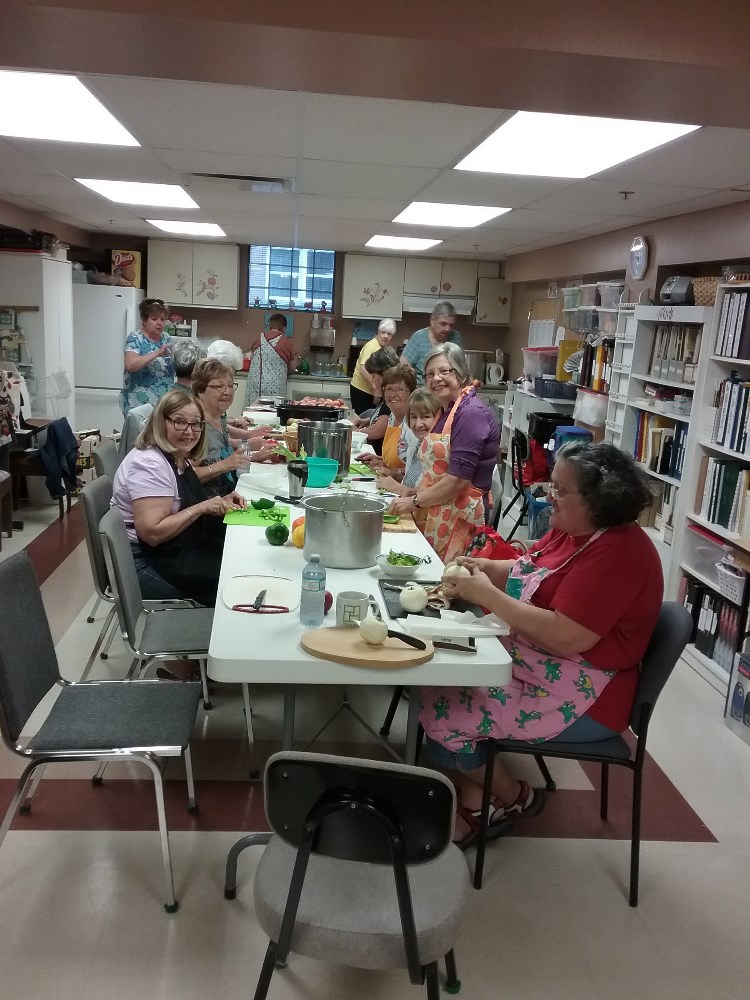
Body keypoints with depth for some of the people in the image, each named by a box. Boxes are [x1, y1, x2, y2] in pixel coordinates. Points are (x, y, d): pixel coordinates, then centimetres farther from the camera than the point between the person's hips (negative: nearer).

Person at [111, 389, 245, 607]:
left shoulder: (180, 459, 7)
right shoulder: (150, 464, -21)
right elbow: (152, 533, -29)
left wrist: (219, 503, 3)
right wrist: (202, 508, -23)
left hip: (183, 550, 9)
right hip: (148, 564, -9)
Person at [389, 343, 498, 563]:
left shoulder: (472, 413, -14)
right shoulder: (446, 411, 16)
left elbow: (458, 480, -19)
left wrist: (415, 501, -10)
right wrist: (409, 496, 8)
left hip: (459, 519, -8)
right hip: (433, 516, 9)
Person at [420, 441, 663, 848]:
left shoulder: (618, 552, -23)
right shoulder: (569, 530, 5)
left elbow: (565, 637, -30)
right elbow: (528, 576, 15)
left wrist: (485, 594, -25)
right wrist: (486, 569, -7)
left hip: (580, 698, -10)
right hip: (528, 664, 10)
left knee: (444, 717, -15)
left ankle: (513, 797, 11)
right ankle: (475, 800, 8)